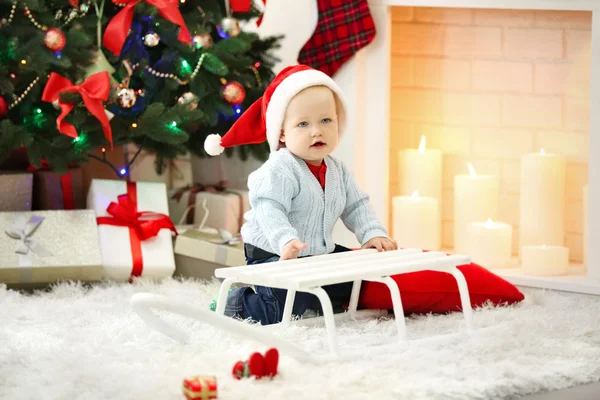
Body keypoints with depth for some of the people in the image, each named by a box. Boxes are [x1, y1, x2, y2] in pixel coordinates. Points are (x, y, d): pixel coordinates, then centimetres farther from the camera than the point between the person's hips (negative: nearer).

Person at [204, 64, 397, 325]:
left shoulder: (338, 171, 6)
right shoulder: (279, 171, -21)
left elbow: (356, 207, 10)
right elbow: (268, 210, -31)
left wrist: (373, 234, -7)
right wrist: (287, 241, -46)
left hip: (320, 254, 8)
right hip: (272, 257, -8)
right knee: (283, 311, -25)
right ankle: (237, 303, 0)